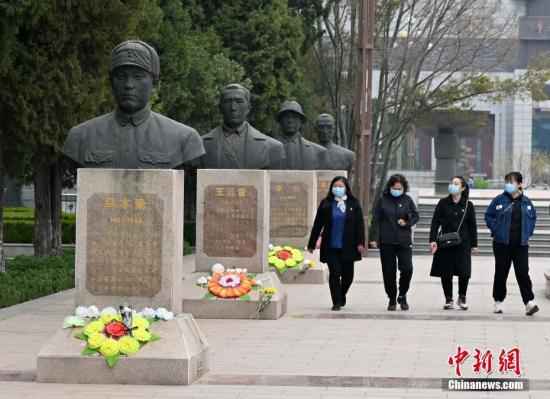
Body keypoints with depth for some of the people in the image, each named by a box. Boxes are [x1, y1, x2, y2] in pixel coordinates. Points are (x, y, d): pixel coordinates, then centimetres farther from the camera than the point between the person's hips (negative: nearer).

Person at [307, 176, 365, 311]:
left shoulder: (353, 203, 3)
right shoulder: (326, 204, 4)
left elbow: (359, 224, 1)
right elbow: (318, 224, 6)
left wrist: (360, 243, -8)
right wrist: (312, 244, 6)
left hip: (348, 246, 1)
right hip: (331, 246, -1)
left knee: (347, 274, 7)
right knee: (334, 273, -7)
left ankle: (341, 296, 33)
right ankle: (337, 302, 1)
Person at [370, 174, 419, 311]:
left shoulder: (407, 200, 4)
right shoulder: (382, 200, 1)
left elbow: (415, 216, 11)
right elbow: (376, 220, 0)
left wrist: (407, 223, -9)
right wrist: (375, 238, -7)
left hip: (404, 241, 0)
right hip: (386, 242, 0)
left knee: (407, 269, -10)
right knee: (389, 271, 2)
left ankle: (402, 295, 12)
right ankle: (392, 299, 16)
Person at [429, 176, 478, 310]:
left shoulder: (468, 205, 4)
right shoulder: (443, 203, 3)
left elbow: (472, 226, 8)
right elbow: (435, 222, 1)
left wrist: (474, 244, 6)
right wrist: (433, 240, -9)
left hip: (463, 244, 0)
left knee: (464, 272, -7)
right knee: (446, 273, 1)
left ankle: (462, 298, 14)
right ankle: (449, 300, 14)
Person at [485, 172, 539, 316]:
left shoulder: (526, 202, 5)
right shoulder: (499, 200, -1)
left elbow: (533, 218, 17)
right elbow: (488, 216, 5)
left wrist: (528, 233, 6)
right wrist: (496, 230, -4)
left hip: (521, 244, 0)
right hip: (502, 243, 0)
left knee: (523, 272, -7)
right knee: (501, 273, 7)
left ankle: (529, 302, -10)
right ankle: (498, 301, 19)